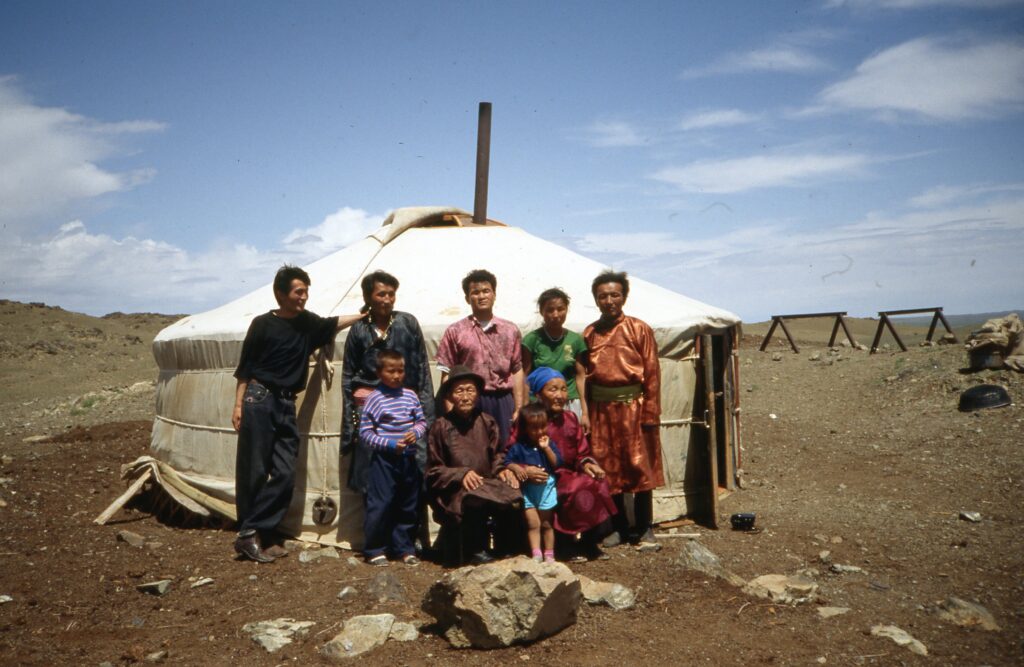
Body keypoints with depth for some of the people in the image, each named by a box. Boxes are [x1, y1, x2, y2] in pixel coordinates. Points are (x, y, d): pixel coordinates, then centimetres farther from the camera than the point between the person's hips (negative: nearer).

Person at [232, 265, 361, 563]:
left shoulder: (307, 322, 10)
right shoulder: (263, 324, -3)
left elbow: (333, 324, 30)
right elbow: (245, 368, -1)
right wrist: (238, 404, -6)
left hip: (286, 404, 5)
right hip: (259, 400, -5)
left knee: (285, 474, -1)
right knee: (253, 472, -3)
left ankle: (253, 534, 7)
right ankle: (249, 534, 8)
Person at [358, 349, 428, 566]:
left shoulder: (410, 395, 6)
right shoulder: (374, 398, -7)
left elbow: (422, 421, 13)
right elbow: (365, 433, -7)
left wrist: (416, 432, -9)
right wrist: (389, 444, -16)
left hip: (408, 458, 5)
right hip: (384, 459, -5)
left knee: (408, 506, 12)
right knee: (380, 505, -4)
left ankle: (404, 548, 25)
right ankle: (374, 550, 11)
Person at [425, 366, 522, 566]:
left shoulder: (486, 422, 8)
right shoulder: (441, 426, -1)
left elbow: (497, 455, 16)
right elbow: (434, 471, 1)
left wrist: (501, 470, -7)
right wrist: (462, 474, -14)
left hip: (487, 483, 3)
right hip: (454, 490, -3)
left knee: (512, 497, -29)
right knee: (476, 499, -37)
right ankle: (476, 551, -12)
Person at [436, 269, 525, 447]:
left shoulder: (510, 330, 9)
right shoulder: (455, 332, 3)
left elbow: (517, 371, 8)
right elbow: (447, 375, 1)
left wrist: (519, 408, 3)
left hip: (503, 401, 2)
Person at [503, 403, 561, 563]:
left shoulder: (549, 443, 1)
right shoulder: (518, 446, -3)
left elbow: (557, 463, -7)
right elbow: (508, 462, -2)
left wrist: (546, 448, -16)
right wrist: (517, 468, -22)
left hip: (546, 487, 1)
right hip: (527, 489, -1)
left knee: (546, 524, 11)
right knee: (533, 523, -7)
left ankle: (549, 555, 20)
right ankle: (536, 554, -7)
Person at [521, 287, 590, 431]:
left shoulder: (575, 340, 5)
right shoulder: (532, 339, -3)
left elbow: (580, 376, 7)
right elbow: (525, 377, -1)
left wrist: (584, 412, 3)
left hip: (570, 406, 2)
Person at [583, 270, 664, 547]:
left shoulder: (640, 329, -1)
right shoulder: (589, 333, 8)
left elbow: (652, 373, -4)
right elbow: (584, 376, 9)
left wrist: (651, 413, -9)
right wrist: (586, 413, 3)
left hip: (632, 406, -3)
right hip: (601, 409, 3)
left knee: (640, 466, 3)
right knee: (607, 468, 7)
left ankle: (644, 528, 16)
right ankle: (618, 527, 20)